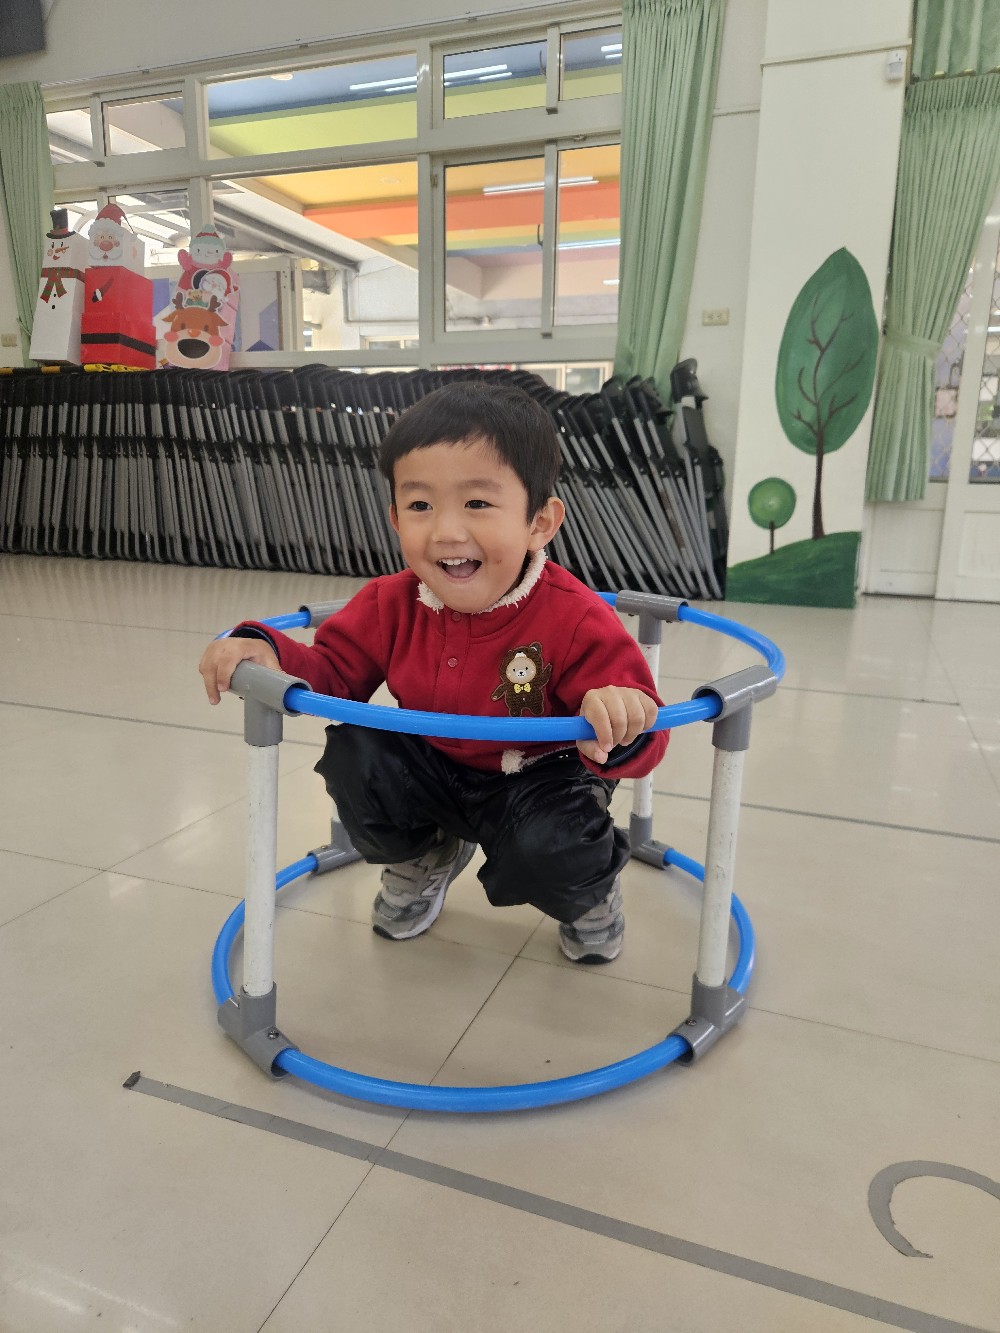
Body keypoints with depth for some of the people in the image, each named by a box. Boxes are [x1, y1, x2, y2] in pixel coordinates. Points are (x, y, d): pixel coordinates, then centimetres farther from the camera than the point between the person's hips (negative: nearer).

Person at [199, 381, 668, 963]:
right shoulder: (392, 605, -14)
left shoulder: (574, 620, -29)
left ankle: (593, 888, 11)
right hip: (435, 771, 5)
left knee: (546, 852, -32)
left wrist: (622, 724, -56)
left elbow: (642, 742, -30)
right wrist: (267, 650, -25)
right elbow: (335, 670, -4)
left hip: (539, 778, -4)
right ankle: (424, 857, 17)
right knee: (353, 757, -15)